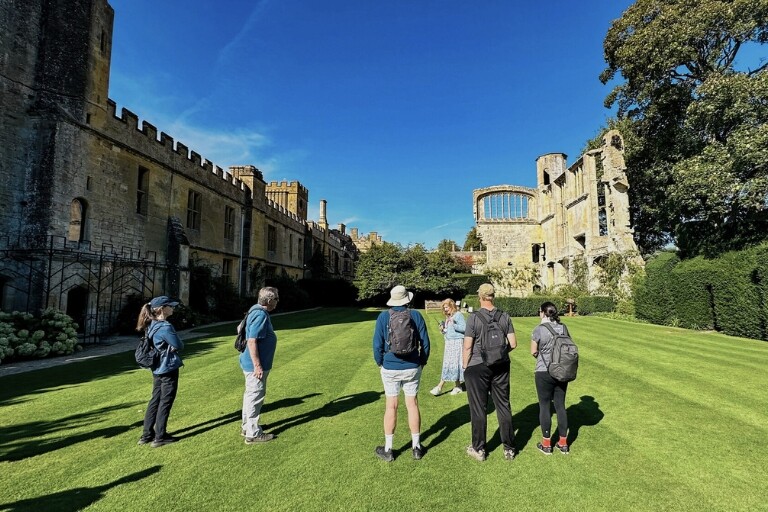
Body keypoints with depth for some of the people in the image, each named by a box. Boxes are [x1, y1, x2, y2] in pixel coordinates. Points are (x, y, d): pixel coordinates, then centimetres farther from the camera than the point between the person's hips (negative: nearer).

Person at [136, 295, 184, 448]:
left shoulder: (151, 325, 7)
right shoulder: (165, 327, -23)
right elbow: (179, 346, -17)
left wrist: (171, 346, 0)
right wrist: (178, 343, 3)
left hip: (157, 369, 9)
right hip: (168, 369, -9)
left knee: (155, 400, 17)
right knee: (165, 402, 2)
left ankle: (147, 434, 25)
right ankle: (160, 437, 11)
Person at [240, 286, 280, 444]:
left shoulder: (258, 311, 8)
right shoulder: (261, 315, -24)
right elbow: (252, 342, -27)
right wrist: (257, 366, -24)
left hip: (251, 363, 11)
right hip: (255, 365, -11)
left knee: (250, 394, 20)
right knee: (255, 397, 0)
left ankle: (246, 426, 35)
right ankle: (253, 433, 12)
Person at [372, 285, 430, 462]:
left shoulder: (383, 317, -8)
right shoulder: (416, 315, -5)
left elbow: (377, 344, -5)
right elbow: (425, 342, -2)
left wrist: (380, 363, 11)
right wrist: (422, 362, 13)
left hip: (390, 369, -1)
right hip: (412, 368, 1)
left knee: (391, 407, 8)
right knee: (412, 405, 12)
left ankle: (388, 450, 19)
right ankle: (416, 447, 23)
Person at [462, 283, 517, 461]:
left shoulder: (474, 318, -14)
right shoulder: (504, 317, -2)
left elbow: (467, 346, -13)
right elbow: (513, 344, 0)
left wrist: (465, 366, 0)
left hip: (477, 367, -4)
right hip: (500, 366, 4)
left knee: (478, 409, 8)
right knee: (503, 406, 15)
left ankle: (479, 449, 21)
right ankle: (509, 448, 25)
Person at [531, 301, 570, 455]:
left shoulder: (539, 329, -14)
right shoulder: (563, 327, 0)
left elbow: (533, 352, -6)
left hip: (544, 373, -5)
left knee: (544, 406, 7)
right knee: (560, 405, 13)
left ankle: (546, 444, 17)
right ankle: (563, 443, 23)